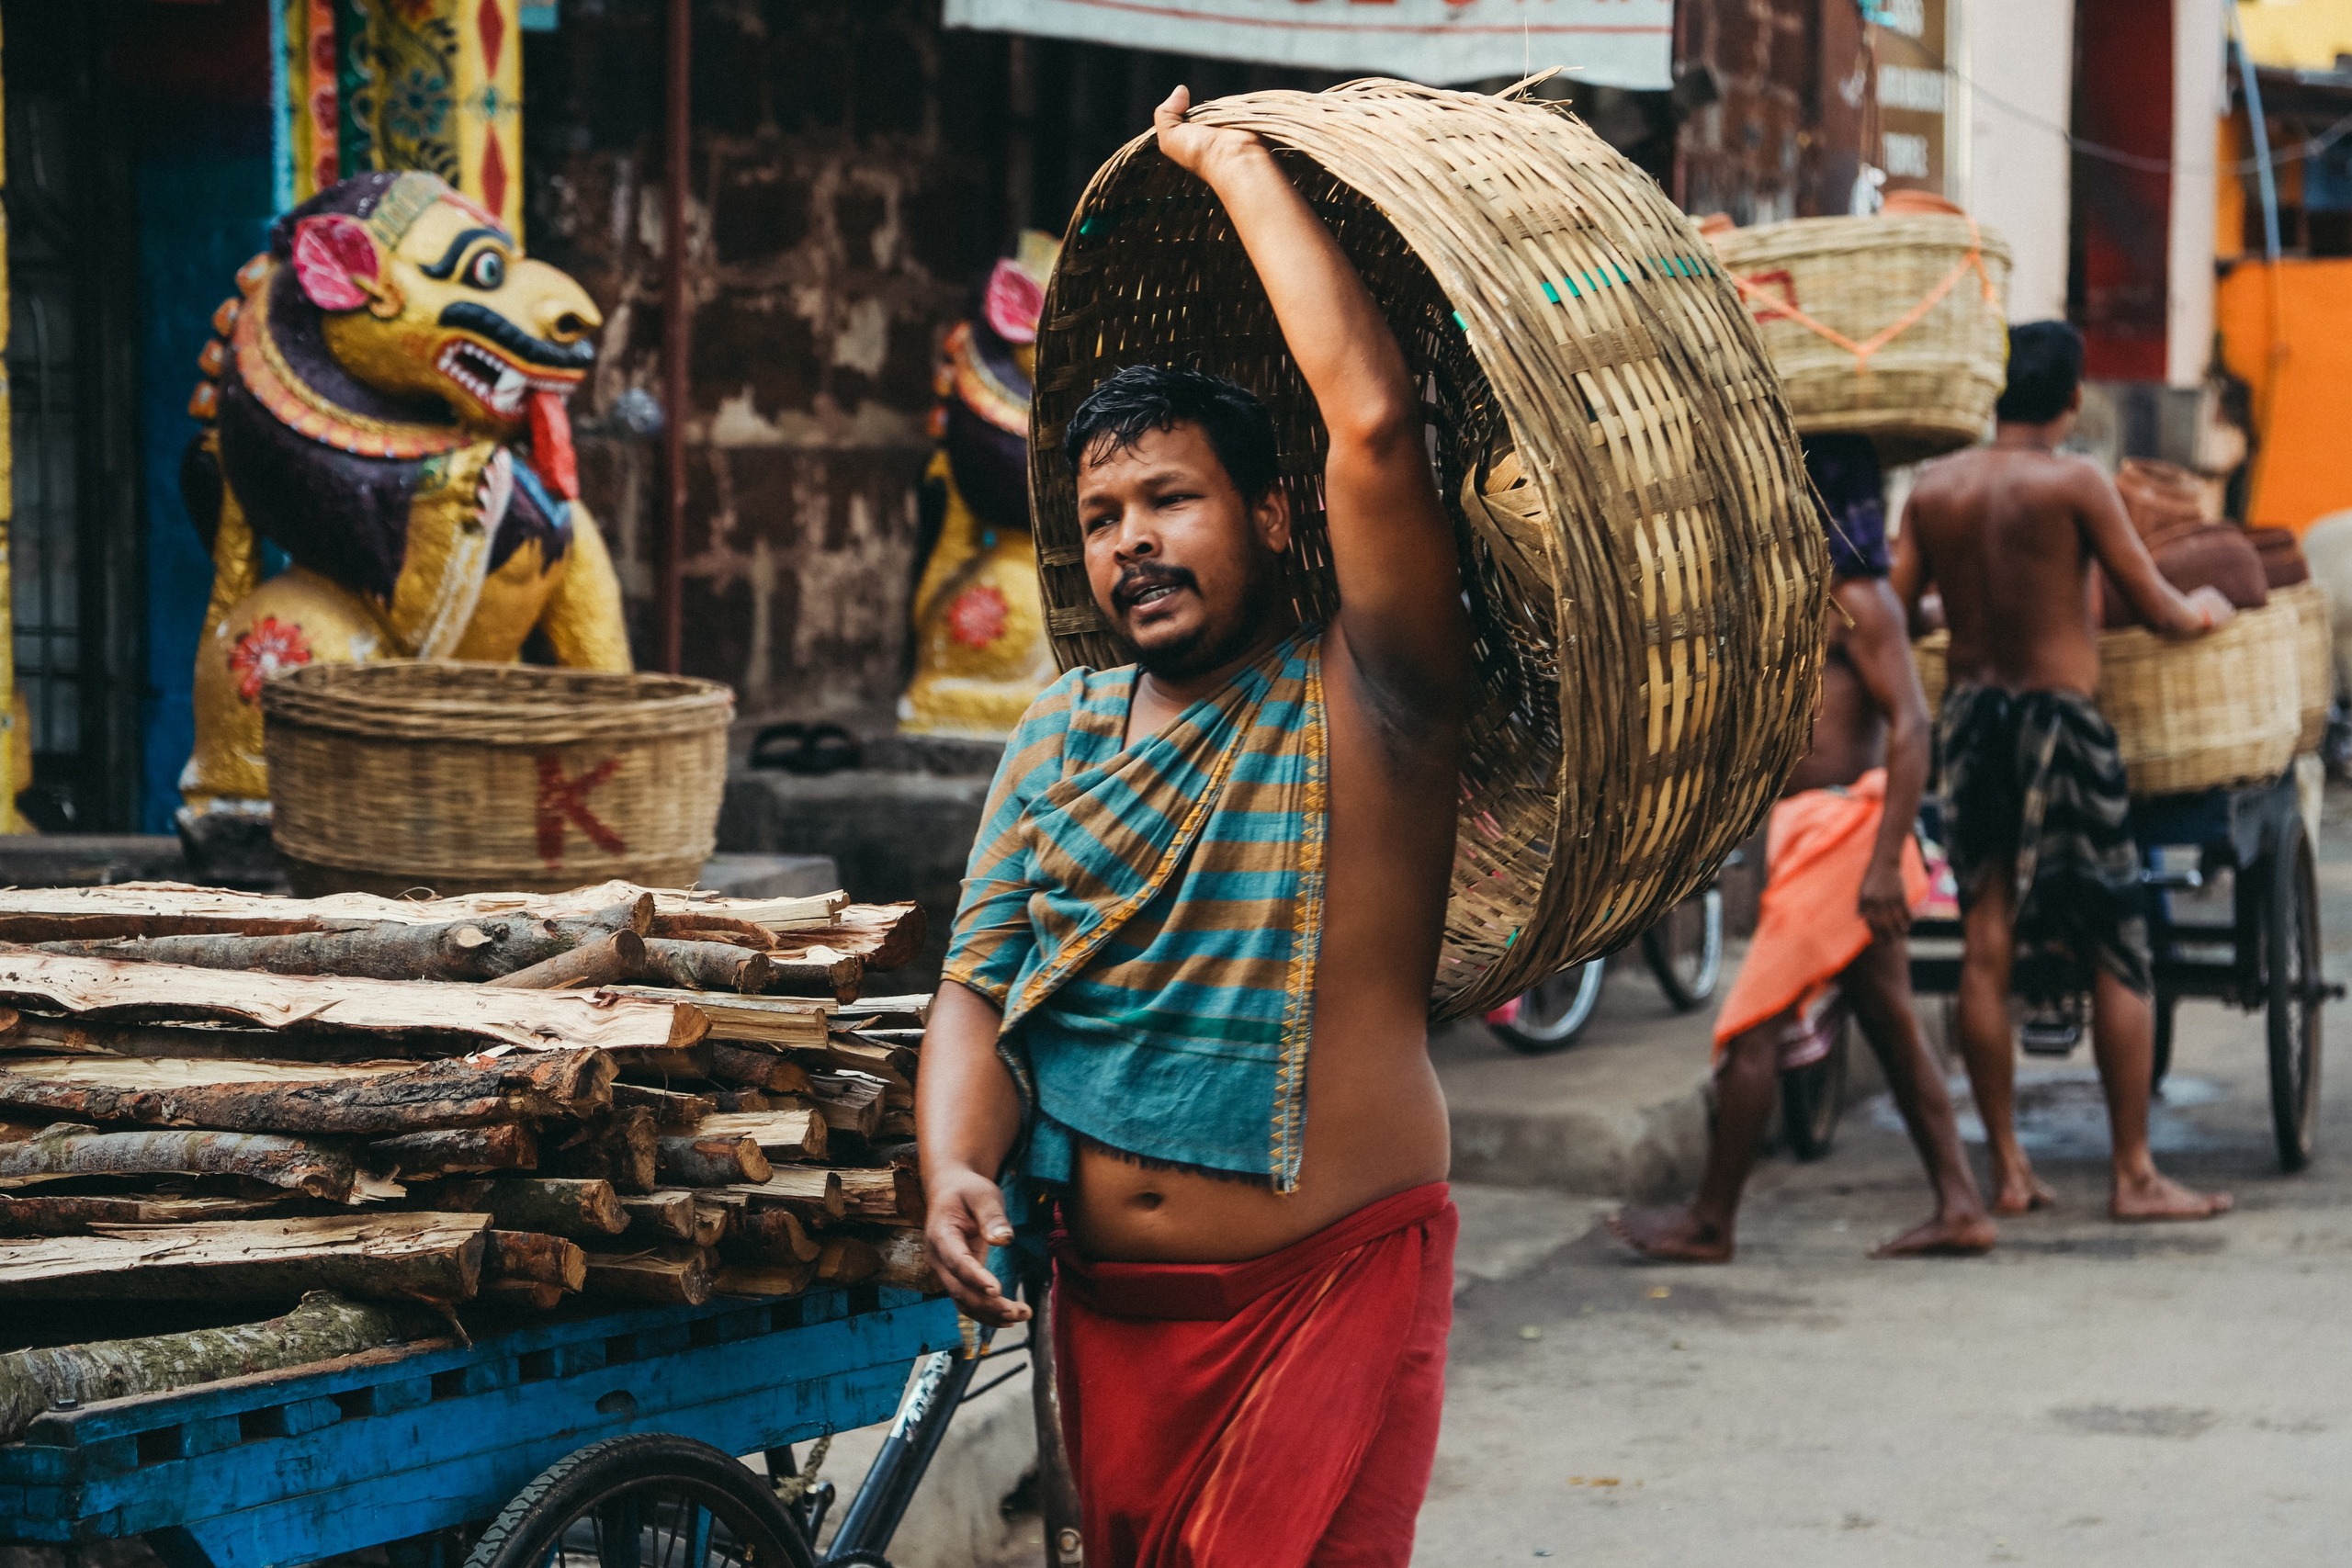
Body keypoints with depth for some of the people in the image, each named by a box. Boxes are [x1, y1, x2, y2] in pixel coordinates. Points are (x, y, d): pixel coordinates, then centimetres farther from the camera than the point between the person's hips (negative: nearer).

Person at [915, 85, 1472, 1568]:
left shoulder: (1362, 704, -6)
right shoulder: (1063, 731, 11)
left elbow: (1376, 420, -19)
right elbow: (979, 985, 7)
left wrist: (1235, 162, -10)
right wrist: (957, 1169, -14)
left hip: (1329, 1289, -5)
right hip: (1106, 1302, 5)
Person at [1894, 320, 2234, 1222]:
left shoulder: (1933, 489, 2)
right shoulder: (2074, 484, -11)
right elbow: (2159, 612, -7)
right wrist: (2205, 609, 15)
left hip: (1968, 717, 5)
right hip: (2060, 721, -5)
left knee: (1985, 950, 8)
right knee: (2117, 957, 3)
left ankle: (2007, 1171, 11)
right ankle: (2135, 1176, 5)